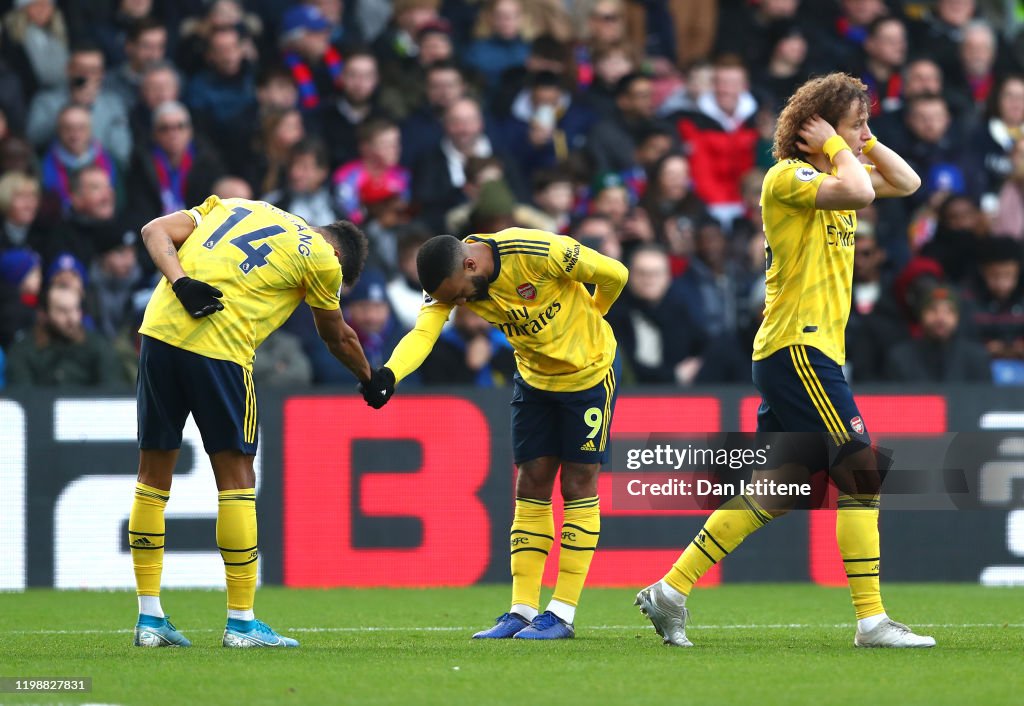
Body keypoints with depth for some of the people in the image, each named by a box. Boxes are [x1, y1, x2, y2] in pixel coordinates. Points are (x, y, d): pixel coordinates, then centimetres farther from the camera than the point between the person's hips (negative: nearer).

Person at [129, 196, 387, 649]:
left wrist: (180, 281, -2)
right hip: (218, 351, -5)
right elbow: (338, 339, 24)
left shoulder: (235, 207, 24)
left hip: (159, 329, 5)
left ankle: (149, 618, 16)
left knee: (154, 472, 12)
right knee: (235, 475, 6)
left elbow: (155, 231, 12)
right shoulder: (320, 258, 9)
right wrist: (370, 381, 42)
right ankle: (241, 623, 8)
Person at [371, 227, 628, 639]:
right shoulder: (450, 282, -16)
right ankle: (522, 610, 6)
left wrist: (590, 316, 1)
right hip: (533, 376, 5)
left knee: (578, 486, -2)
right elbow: (422, 333, -30)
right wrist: (388, 374, -51)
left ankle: (562, 614, 1)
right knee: (530, 487, 3)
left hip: (588, 371, -5)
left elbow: (614, 274, -19)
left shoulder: (539, 252, -32)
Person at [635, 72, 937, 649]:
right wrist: (837, 147, -11)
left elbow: (907, 183, 23)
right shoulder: (787, 176, -10)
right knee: (863, 473, -11)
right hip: (798, 347, -10)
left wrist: (866, 142, 12)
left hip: (812, 350, 10)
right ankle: (872, 619, -11)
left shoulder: (831, 175, 18)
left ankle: (670, 592, 10)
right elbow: (859, 193, -27)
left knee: (773, 493, 8)